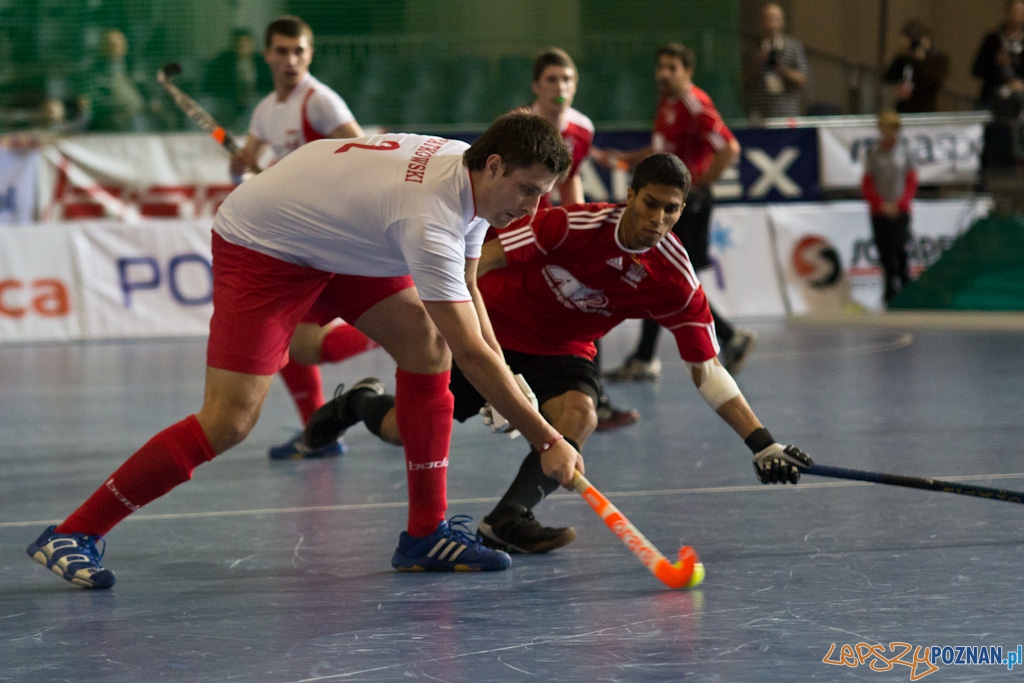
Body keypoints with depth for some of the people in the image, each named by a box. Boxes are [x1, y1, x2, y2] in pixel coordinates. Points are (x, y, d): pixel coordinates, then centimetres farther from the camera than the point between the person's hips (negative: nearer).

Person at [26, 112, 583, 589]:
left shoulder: (472, 171, -7)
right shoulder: (431, 219, -35)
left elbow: (464, 290, 10)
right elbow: (472, 353, -34)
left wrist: (507, 376, 0)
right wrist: (546, 441, -31)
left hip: (335, 241, 9)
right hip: (259, 245, -9)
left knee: (428, 347, -2)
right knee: (229, 421, -16)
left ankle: (426, 534, 3)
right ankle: (70, 536, -8)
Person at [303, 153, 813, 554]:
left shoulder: (675, 280, -20)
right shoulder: (574, 224, -30)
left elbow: (707, 370, -15)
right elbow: (482, 258, -21)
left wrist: (762, 443, -20)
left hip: (561, 349, 2)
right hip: (493, 323, -2)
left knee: (579, 415, -30)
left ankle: (508, 519, -29)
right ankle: (361, 403, 36)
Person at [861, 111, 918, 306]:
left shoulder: (905, 154, 5)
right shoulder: (873, 155, 6)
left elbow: (912, 183, 4)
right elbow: (867, 185, 5)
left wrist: (899, 204, -8)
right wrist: (882, 204, -7)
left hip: (901, 212, -1)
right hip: (879, 213, 1)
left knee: (899, 250, -11)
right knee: (885, 254, 2)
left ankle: (905, 287, -3)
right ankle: (890, 288, 10)